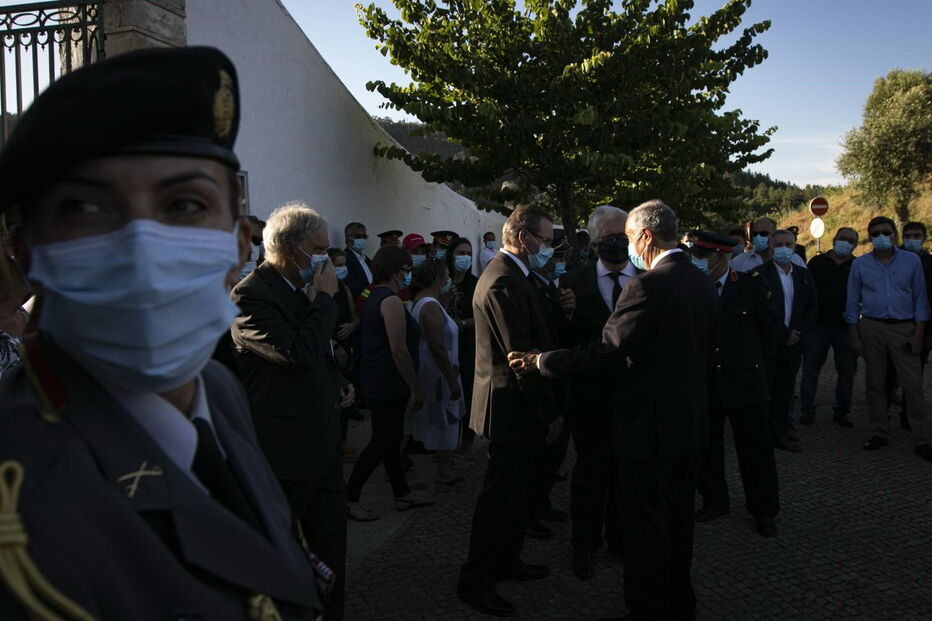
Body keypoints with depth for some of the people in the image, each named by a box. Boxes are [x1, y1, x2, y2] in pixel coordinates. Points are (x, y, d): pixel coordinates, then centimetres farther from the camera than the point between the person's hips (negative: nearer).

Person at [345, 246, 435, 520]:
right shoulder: (391, 301, -19)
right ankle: (349, 498, 7)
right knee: (381, 442, -1)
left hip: (376, 382, 10)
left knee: (391, 439, 16)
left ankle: (403, 494, 28)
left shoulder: (373, 297, 12)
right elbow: (399, 349, -23)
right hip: (389, 385, -10)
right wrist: (416, 388, -16)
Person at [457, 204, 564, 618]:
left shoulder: (508, 274, 14)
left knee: (519, 491, 21)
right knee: (502, 496, 0)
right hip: (513, 409, -11)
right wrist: (549, 413, -19)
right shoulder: (505, 281, -21)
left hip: (519, 406, 11)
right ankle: (475, 581, 14)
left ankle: (506, 561, 36)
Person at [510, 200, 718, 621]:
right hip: (690, 424, 9)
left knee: (646, 527, 6)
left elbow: (605, 350, -23)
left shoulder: (647, 286, -22)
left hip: (650, 426, -9)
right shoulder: (703, 283, 5)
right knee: (678, 523, 21)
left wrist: (540, 362, -14)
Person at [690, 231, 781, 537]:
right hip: (704, 382, 2)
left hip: (744, 380, -2)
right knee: (706, 448, 12)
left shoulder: (751, 285, -5)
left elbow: (772, 329, 4)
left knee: (756, 449, 8)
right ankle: (714, 502, 29)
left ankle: (764, 510, 23)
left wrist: (748, 357, 8)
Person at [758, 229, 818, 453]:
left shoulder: (804, 275, 12)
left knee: (785, 388, 9)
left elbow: (813, 308, 11)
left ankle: (781, 431, 15)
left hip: (793, 341, 5)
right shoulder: (760, 273, -6)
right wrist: (783, 334, -12)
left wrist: (797, 333, -3)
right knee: (764, 388, -1)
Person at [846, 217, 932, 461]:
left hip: (904, 329, -1)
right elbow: (853, 302, 5)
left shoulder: (912, 261, 1)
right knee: (874, 383, 9)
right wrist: (854, 335, 0)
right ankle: (879, 433, 19)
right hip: (871, 327, 1)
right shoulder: (860, 264, 3)